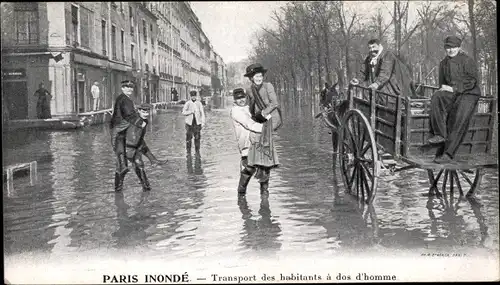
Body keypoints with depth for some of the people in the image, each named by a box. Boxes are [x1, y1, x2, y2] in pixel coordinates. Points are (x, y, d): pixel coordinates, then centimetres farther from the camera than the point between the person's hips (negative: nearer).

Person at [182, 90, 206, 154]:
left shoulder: (199, 103, 3)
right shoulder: (187, 103, 1)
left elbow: (202, 113, 2)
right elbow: (183, 112, -3)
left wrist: (203, 122, -7)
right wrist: (191, 111, -15)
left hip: (197, 122, 1)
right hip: (189, 122, -1)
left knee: (197, 138, 1)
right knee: (188, 138, -1)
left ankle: (197, 152, 10)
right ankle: (188, 152, 7)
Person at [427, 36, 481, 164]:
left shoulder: (467, 61, -5)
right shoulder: (443, 63, 15)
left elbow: (472, 81, -13)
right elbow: (442, 81, 25)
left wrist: (453, 88, -20)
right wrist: (443, 89, 2)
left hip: (469, 94, -6)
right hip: (452, 94, 6)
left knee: (459, 119, -27)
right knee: (436, 97, -27)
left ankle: (448, 153, -31)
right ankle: (440, 134, -32)